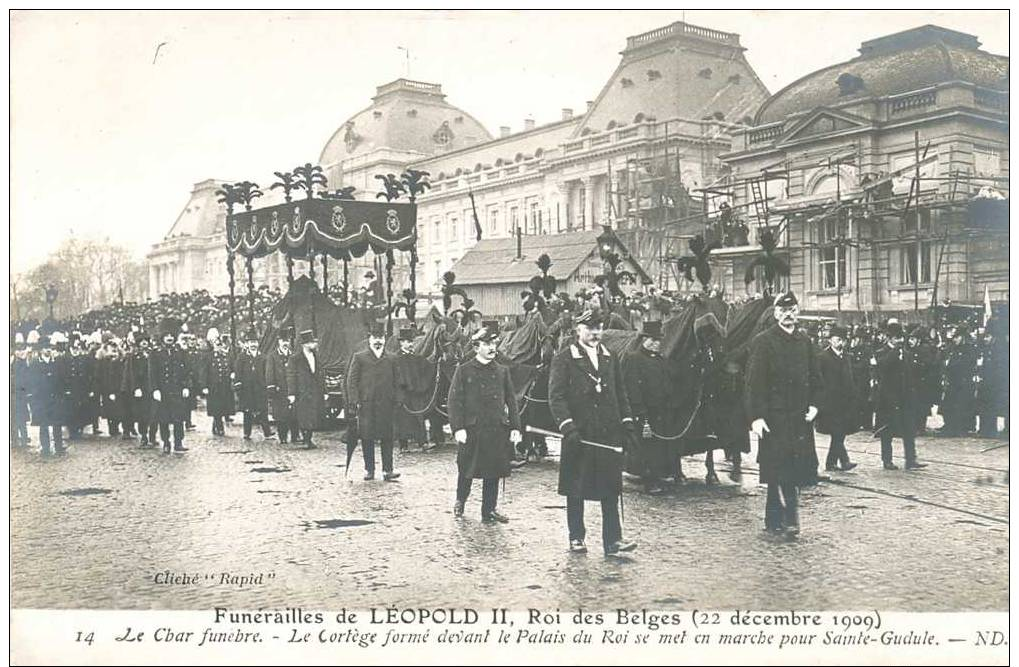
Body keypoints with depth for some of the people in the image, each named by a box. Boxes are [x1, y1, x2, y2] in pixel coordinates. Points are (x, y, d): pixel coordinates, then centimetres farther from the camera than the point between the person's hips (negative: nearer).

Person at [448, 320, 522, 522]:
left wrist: (515, 427, 3)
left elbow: (511, 401, 11)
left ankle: (489, 511, 15)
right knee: (467, 471, 8)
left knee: (493, 473, 5)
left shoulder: (502, 371, 10)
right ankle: (460, 501, 32)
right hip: (471, 431, -3)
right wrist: (458, 428, -13)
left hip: (497, 431, 3)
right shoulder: (463, 371, 0)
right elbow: (454, 401, -4)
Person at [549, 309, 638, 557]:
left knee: (610, 489, 1)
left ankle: (612, 541, 4)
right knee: (575, 490, 6)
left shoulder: (609, 357, 14)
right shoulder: (564, 358, -3)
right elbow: (556, 396, -9)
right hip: (579, 434, -4)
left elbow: (620, 392, 20)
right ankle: (576, 538, 18)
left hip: (608, 433, 4)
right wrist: (568, 426, -18)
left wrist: (627, 420, 9)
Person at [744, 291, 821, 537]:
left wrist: (813, 405, 4)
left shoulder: (804, 341, 12)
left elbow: (815, 378, 18)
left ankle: (773, 521, 19)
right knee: (782, 468, -10)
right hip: (774, 417, -6)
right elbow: (754, 381, -10)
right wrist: (756, 417, -17)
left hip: (800, 416, 6)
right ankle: (790, 520, -10)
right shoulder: (763, 341, -6)